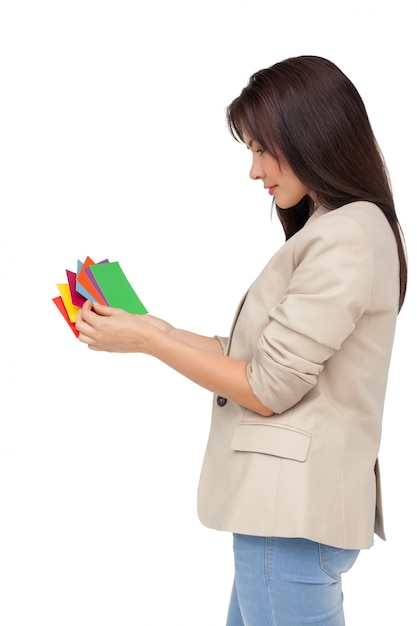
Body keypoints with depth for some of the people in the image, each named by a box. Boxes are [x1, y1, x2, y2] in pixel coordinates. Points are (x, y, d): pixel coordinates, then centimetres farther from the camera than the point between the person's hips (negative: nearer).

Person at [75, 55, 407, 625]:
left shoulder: (346, 238, -16)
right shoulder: (331, 228, 14)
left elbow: (267, 389, -16)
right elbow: (266, 358, 12)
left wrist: (147, 340, -9)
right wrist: (161, 330, 8)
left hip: (292, 512, -9)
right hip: (286, 500, 9)